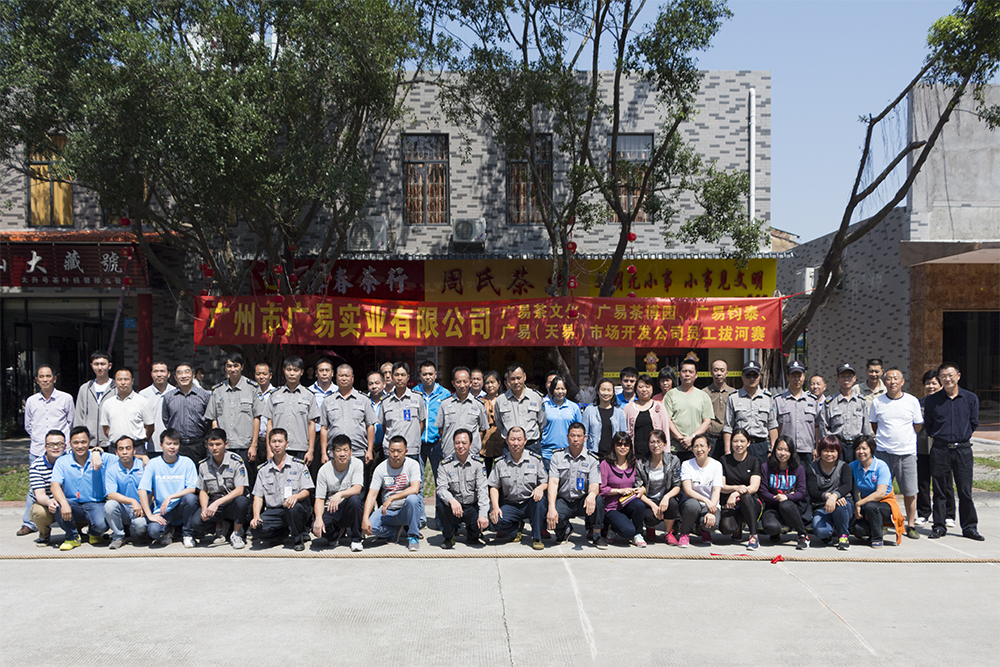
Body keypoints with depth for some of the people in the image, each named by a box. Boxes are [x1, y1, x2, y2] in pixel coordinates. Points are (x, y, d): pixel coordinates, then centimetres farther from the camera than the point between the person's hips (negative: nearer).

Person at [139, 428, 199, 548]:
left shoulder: (187, 462, -2)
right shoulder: (153, 464, -1)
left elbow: (192, 489, -9)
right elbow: (142, 490, -7)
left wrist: (170, 497, -22)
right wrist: (149, 515, -16)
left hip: (182, 507, 1)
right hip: (162, 511, 0)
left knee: (190, 498, -33)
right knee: (153, 530, -31)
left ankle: (187, 534, -8)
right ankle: (168, 530, 10)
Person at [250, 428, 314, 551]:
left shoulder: (299, 465, 5)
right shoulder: (263, 469, 13)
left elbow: (306, 491, -1)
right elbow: (258, 496, 7)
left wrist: (295, 496, -25)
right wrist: (256, 516, -11)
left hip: (297, 509, -2)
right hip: (272, 511, 2)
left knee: (293, 507, -38)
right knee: (255, 528, -27)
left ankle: (298, 538, -8)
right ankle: (284, 533, 4)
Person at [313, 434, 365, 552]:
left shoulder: (357, 464, -8)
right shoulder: (324, 470, -7)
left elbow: (357, 489, -19)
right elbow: (319, 499, -9)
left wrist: (339, 495, -39)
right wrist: (318, 518, -28)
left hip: (348, 510, 0)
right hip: (330, 509, 1)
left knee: (354, 499, -35)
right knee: (316, 528, -30)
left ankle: (356, 539, -13)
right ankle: (337, 532, 9)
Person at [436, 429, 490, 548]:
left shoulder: (478, 463, -4)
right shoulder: (445, 464, -4)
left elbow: (482, 490, -12)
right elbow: (441, 488, -16)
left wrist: (483, 515, -26)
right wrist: (452, 500, -39)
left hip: (472, 507, 0)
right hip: (452, 508, 0)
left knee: (485, 522, -29)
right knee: (440, 501, -31)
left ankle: (472, 536, 10)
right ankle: (448, 537, -7)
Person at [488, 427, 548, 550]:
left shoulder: (535, 459, 1)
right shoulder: (500, 463, 3)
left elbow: (546, 482, 2)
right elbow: (494, 487, 7)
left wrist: (540, 487, -22)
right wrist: (495, 507, -9)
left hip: (531, 503, -1)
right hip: (511, 505, 1)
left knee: (540, 498, -35)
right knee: (495, 521, -27)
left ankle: (536, 537, -15)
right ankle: (517, 526, 10)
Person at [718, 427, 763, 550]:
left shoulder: (754, 461, 3)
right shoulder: (724, 460, 6)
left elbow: (754, 487, -11)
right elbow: (721, 487, -1)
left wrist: (735, 494, -29)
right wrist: (736, 488, -24)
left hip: (751, 504, -1)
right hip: (730, 505, 1)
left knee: (745, 496, -38)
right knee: (726, 528, -32)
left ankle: (754, 536, -24)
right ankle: (739, 526, 7)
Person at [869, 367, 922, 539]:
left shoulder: (912, 401, 5)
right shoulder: (877, 402, 4)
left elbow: (917, 426, 12)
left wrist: (902, 435, 7)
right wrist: (887, 437, 8)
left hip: (907, 452, 0)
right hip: (883, 452, 0)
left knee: (910, 491, 1)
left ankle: (910, 525, 12)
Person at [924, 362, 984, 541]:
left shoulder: (971, 398, 3)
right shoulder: (932, 400, 2)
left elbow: (974, 423, 11)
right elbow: (928, 425, 12)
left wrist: (962, 437, 10)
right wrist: (938, 437, 10)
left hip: (963, 450, 0)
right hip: (940, 450, 0)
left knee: (965, 490, 2)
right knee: (940, 490, 5)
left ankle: (969, 527, 13)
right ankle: (939, 526, 13)